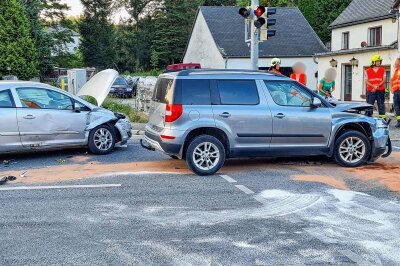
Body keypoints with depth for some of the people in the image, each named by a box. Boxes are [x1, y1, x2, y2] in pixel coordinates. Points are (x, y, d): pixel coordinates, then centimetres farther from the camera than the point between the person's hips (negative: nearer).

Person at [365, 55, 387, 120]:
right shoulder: (368, 71, 7)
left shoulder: (383, 70, 9)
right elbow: (366, 81, 2)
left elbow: (384, 80, 0)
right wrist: (373, 86, -13)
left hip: (380, 91, 0)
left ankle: (383, 118, 4)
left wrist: (377, 86, -14)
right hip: (371, 91, 0)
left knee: (381, 105, 2)